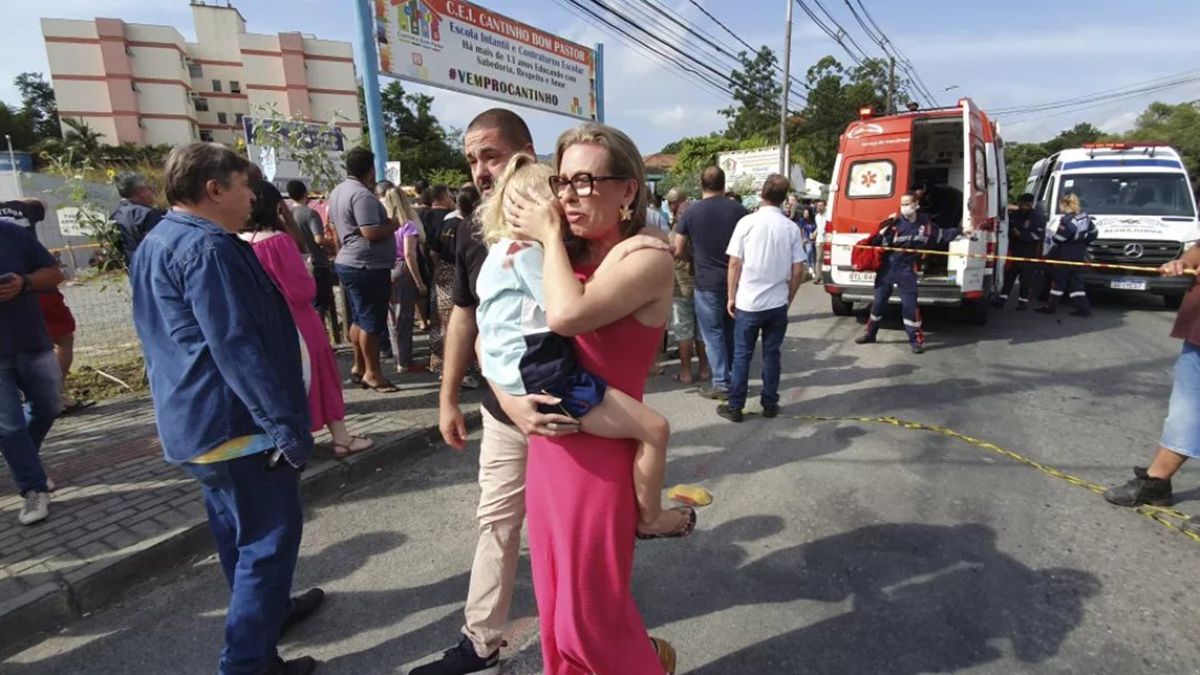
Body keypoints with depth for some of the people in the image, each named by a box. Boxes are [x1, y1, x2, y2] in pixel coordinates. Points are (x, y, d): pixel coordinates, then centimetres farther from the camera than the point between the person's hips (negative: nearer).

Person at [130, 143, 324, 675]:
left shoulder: (155, 244, 15)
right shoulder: (207, 247, -19)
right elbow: (237, 347, -26)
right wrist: (285, 424, -24)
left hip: (194, 420, 11)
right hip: (236, 421, -11)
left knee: (238, 529, 22)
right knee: (269, 536, 0)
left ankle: (265, 611, 39)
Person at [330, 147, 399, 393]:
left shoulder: (337, 191, 14)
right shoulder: (362, 194, -19)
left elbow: (336, 225, 23)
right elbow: (372, 233, -24)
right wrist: (394, 223, -10)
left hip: (349, 263, 10)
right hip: (368, 267, -10)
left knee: (359, 319, 16)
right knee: (372, 321, -3)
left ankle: (359, 367, 24)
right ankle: (372, 372, 4)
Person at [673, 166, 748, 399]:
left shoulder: (691, 212, -6)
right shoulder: (738, 209, 0)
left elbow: (678, 251, -3)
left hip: (707, 283, -3)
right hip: (735, 281, 4)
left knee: (713, 334, 5)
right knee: (732, 332, 16)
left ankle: (721, 384, 7)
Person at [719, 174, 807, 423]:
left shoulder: (747, 222, -8)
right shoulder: (791, 228, -1)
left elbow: (734, 264, -7)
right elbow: (798, 271, 0)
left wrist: (731, 297, 3)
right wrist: (789, 298, 13)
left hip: (748, 302, -2)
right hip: (777, 303, 2)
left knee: (742, 355, 7)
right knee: (772, 354, 12)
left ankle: (735, 407, 12)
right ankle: (770, 404, 20)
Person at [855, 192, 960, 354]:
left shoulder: (925, 223, 0)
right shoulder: (894, 222, -9)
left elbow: (941, 235, 14)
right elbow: (878, 242, -13)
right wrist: (886, 227, -26)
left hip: (907, 270, 0)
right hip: (887, 268, 0)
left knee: (909, 305, -1)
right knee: (878, 302, 9)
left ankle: (916, 339, 10)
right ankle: (870, 333, 24)